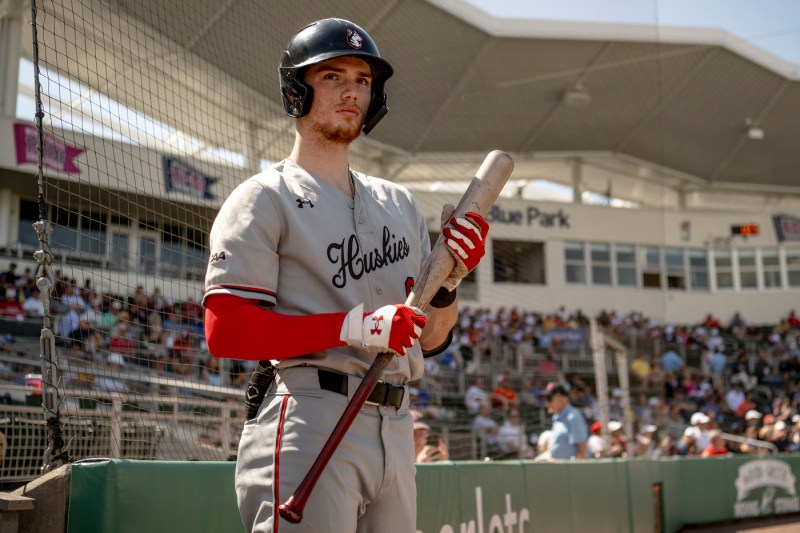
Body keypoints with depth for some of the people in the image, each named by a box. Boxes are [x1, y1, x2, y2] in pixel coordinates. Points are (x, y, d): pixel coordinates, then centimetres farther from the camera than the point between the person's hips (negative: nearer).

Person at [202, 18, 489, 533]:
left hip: (396, 429, 7)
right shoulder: (265, 199, -1)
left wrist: (450, 278, -5)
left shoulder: (400, 204, 18)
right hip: (309, 426, -6)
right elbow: (225, 331, -12)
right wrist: (353, 327, -19)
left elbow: (432, 339, 16)